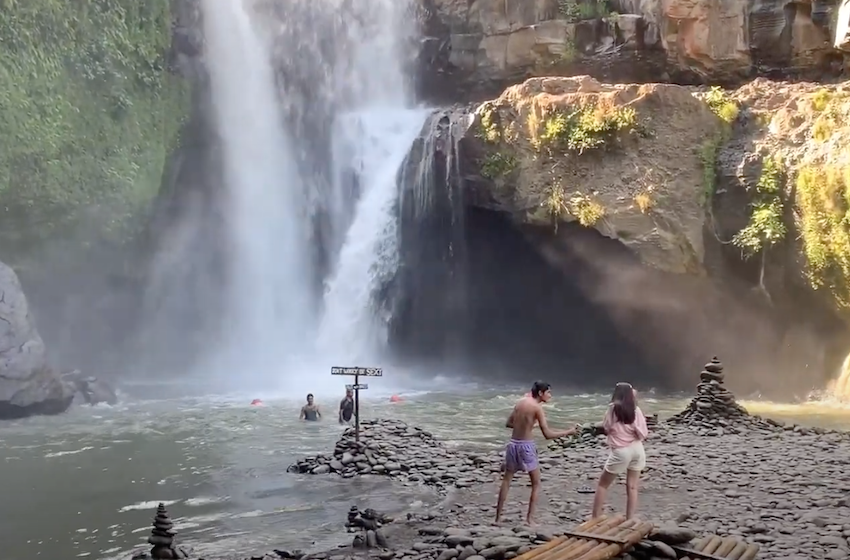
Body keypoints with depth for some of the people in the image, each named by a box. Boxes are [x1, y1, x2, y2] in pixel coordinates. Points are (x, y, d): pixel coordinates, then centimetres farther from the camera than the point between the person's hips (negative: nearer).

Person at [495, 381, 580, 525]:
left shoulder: (521, 402, 9)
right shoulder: (537, 408, -11)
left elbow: (508, 423, 16)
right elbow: (547, 434, -15)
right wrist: (568, 432, -8)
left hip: (513, 444, 6)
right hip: (526, 446, -6)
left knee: (506, 480, 14)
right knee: (536, 483, 8)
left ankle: (498, 517, 16)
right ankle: (530, 518, 3)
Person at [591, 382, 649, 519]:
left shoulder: (613, 408, -9)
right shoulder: (635, 409, -4)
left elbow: (606, 428, 3)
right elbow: (643, 434, -6)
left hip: (620, 451, -3)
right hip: (637, 449, 3)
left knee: (602, 484, 10)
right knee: (632, 487, 10)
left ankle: (595, 518, 10)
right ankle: (630, 520, 10)